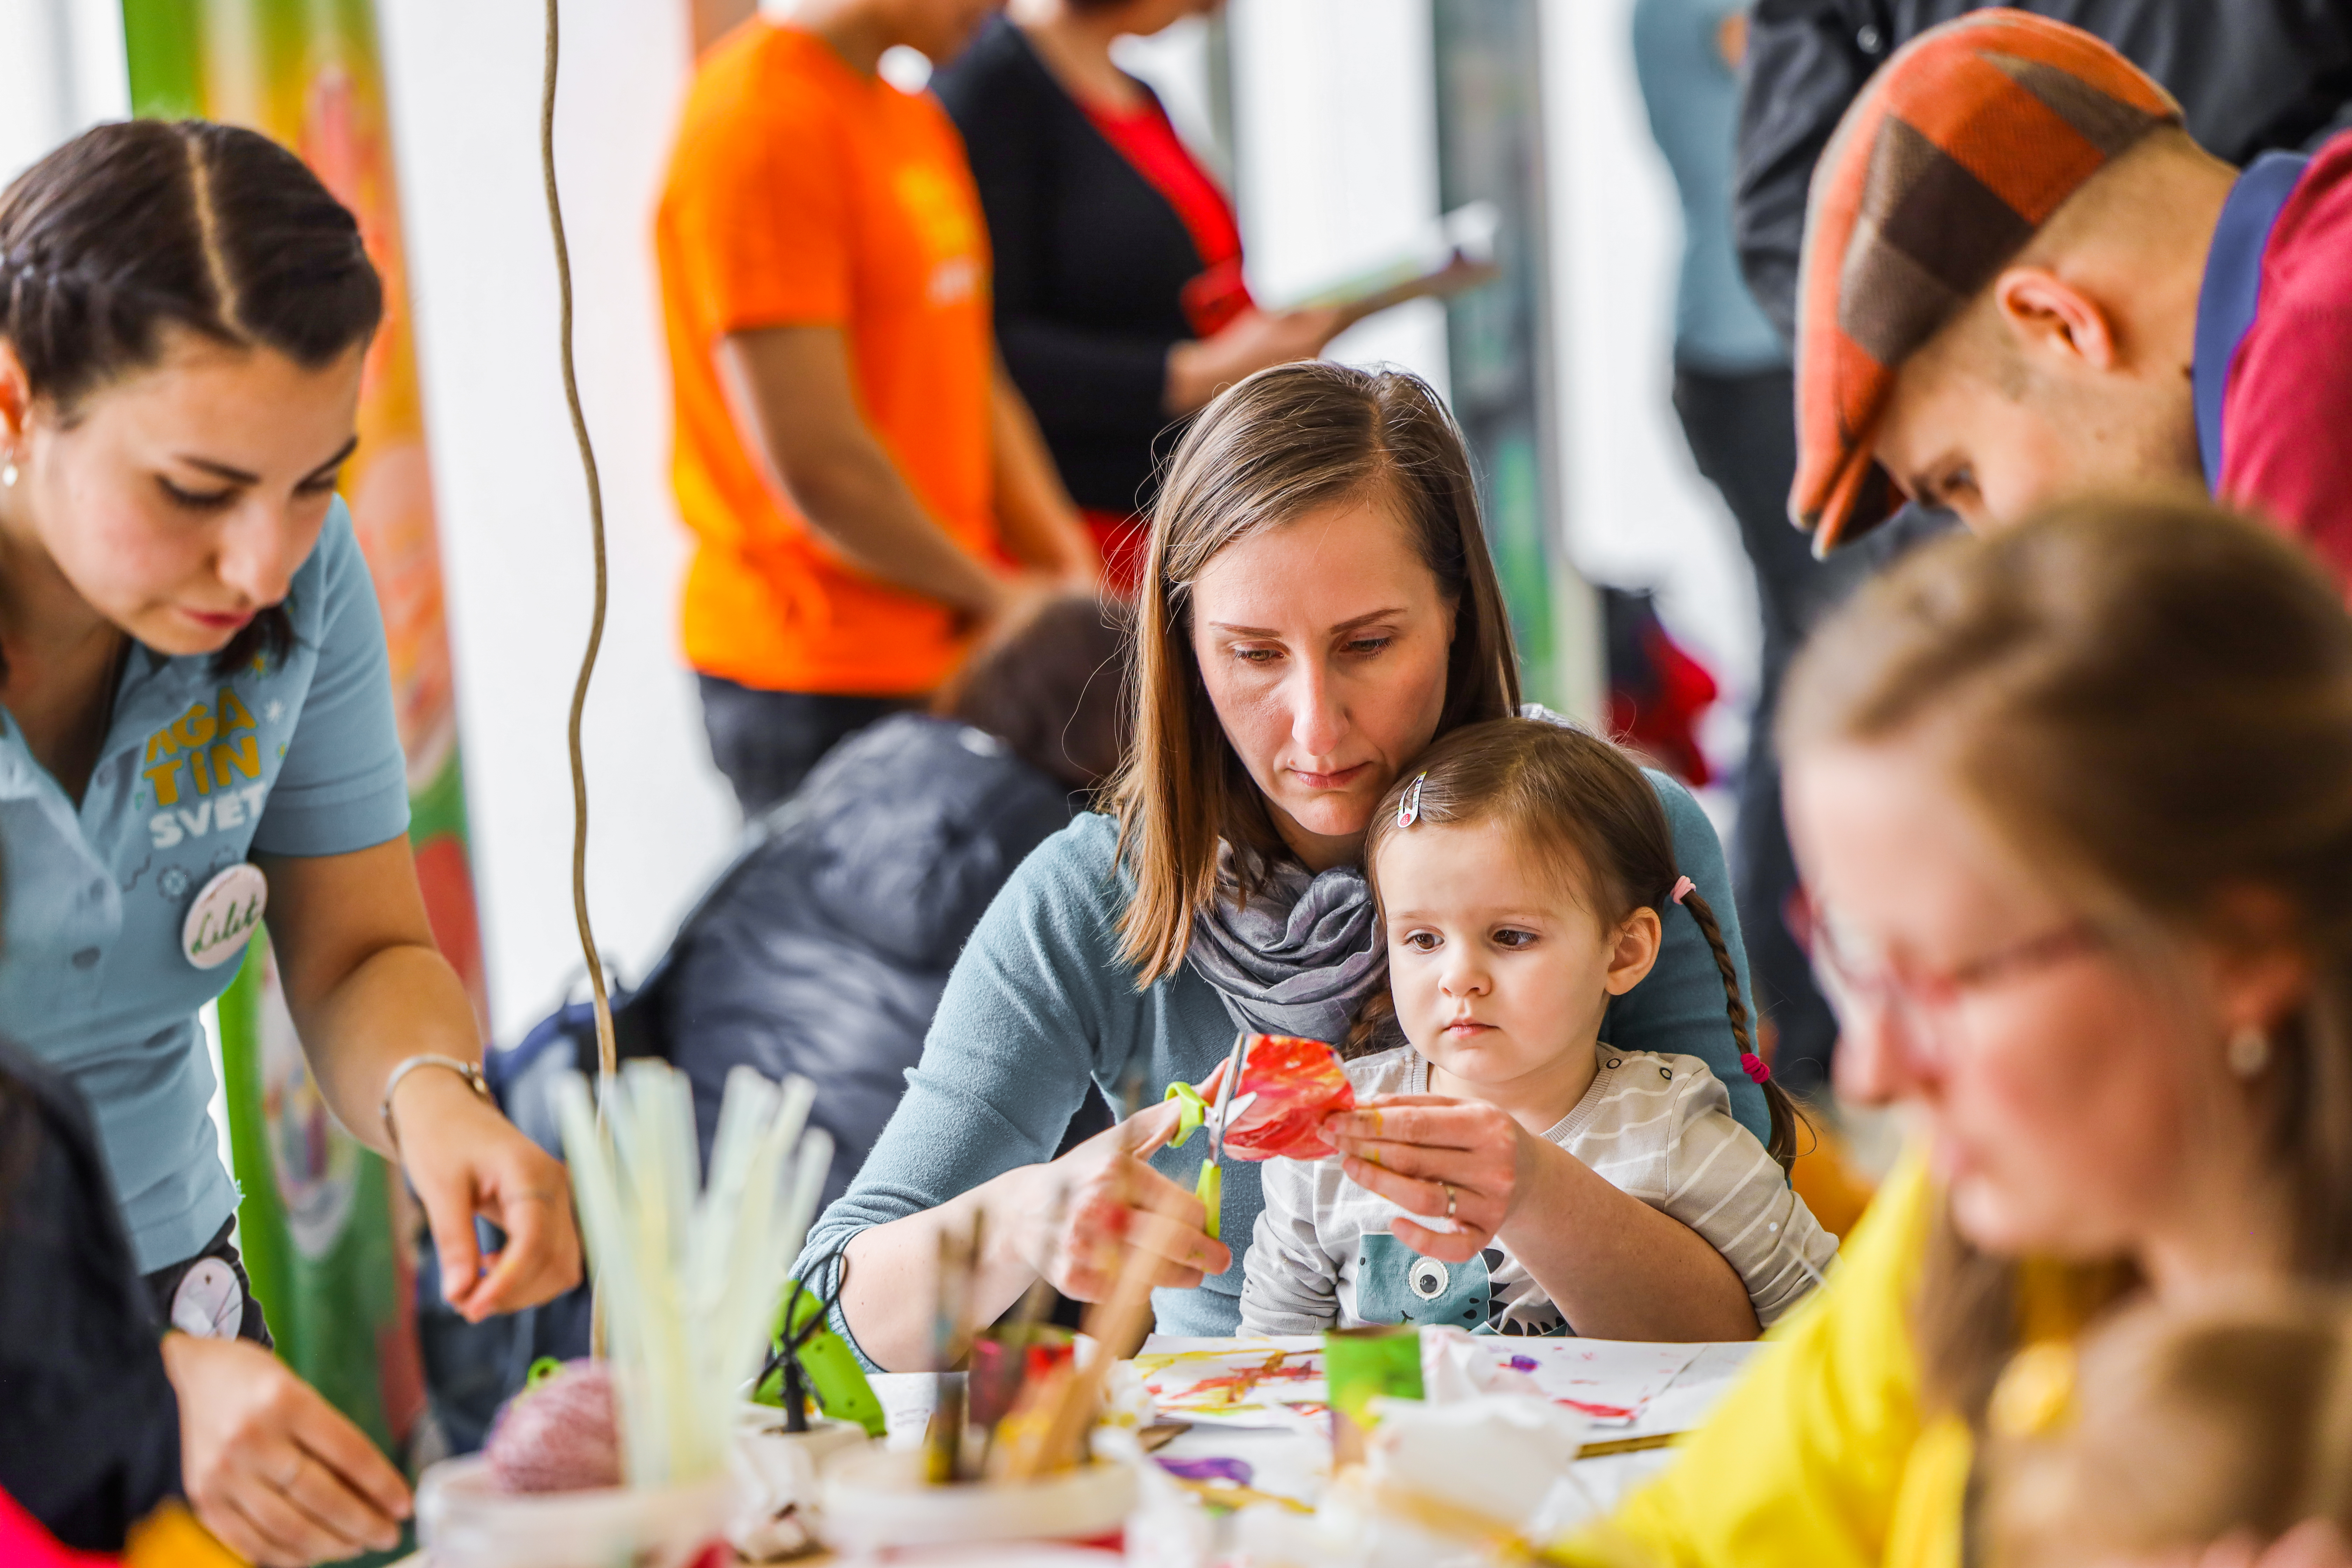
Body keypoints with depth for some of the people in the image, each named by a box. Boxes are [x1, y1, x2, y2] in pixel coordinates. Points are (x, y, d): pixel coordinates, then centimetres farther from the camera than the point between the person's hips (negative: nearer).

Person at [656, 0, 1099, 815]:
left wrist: (1066, 567, 6)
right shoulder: (763, 127, -15)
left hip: (949, 655, 9)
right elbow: (816, 460, -19)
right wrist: (996, 595, -6)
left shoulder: (914, 120, 16)